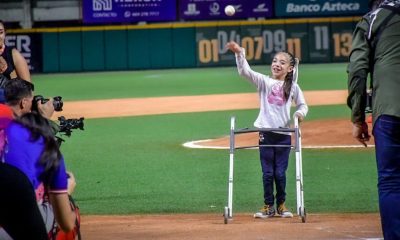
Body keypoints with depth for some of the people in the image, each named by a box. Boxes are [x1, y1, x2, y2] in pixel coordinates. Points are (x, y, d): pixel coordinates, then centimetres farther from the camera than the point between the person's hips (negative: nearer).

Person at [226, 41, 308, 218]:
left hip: (284, 133, 0)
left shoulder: (293, 87, 5)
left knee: (280, 172, 4)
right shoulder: (264, 82, 1)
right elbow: (245, 71, -12)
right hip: (266, 132, 0)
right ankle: (268, 206, 13)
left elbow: (303, 105, 15)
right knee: (267, 172, 3)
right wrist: (239, 53, -27)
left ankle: (281, 205, 19)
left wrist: (300, 113, -9)